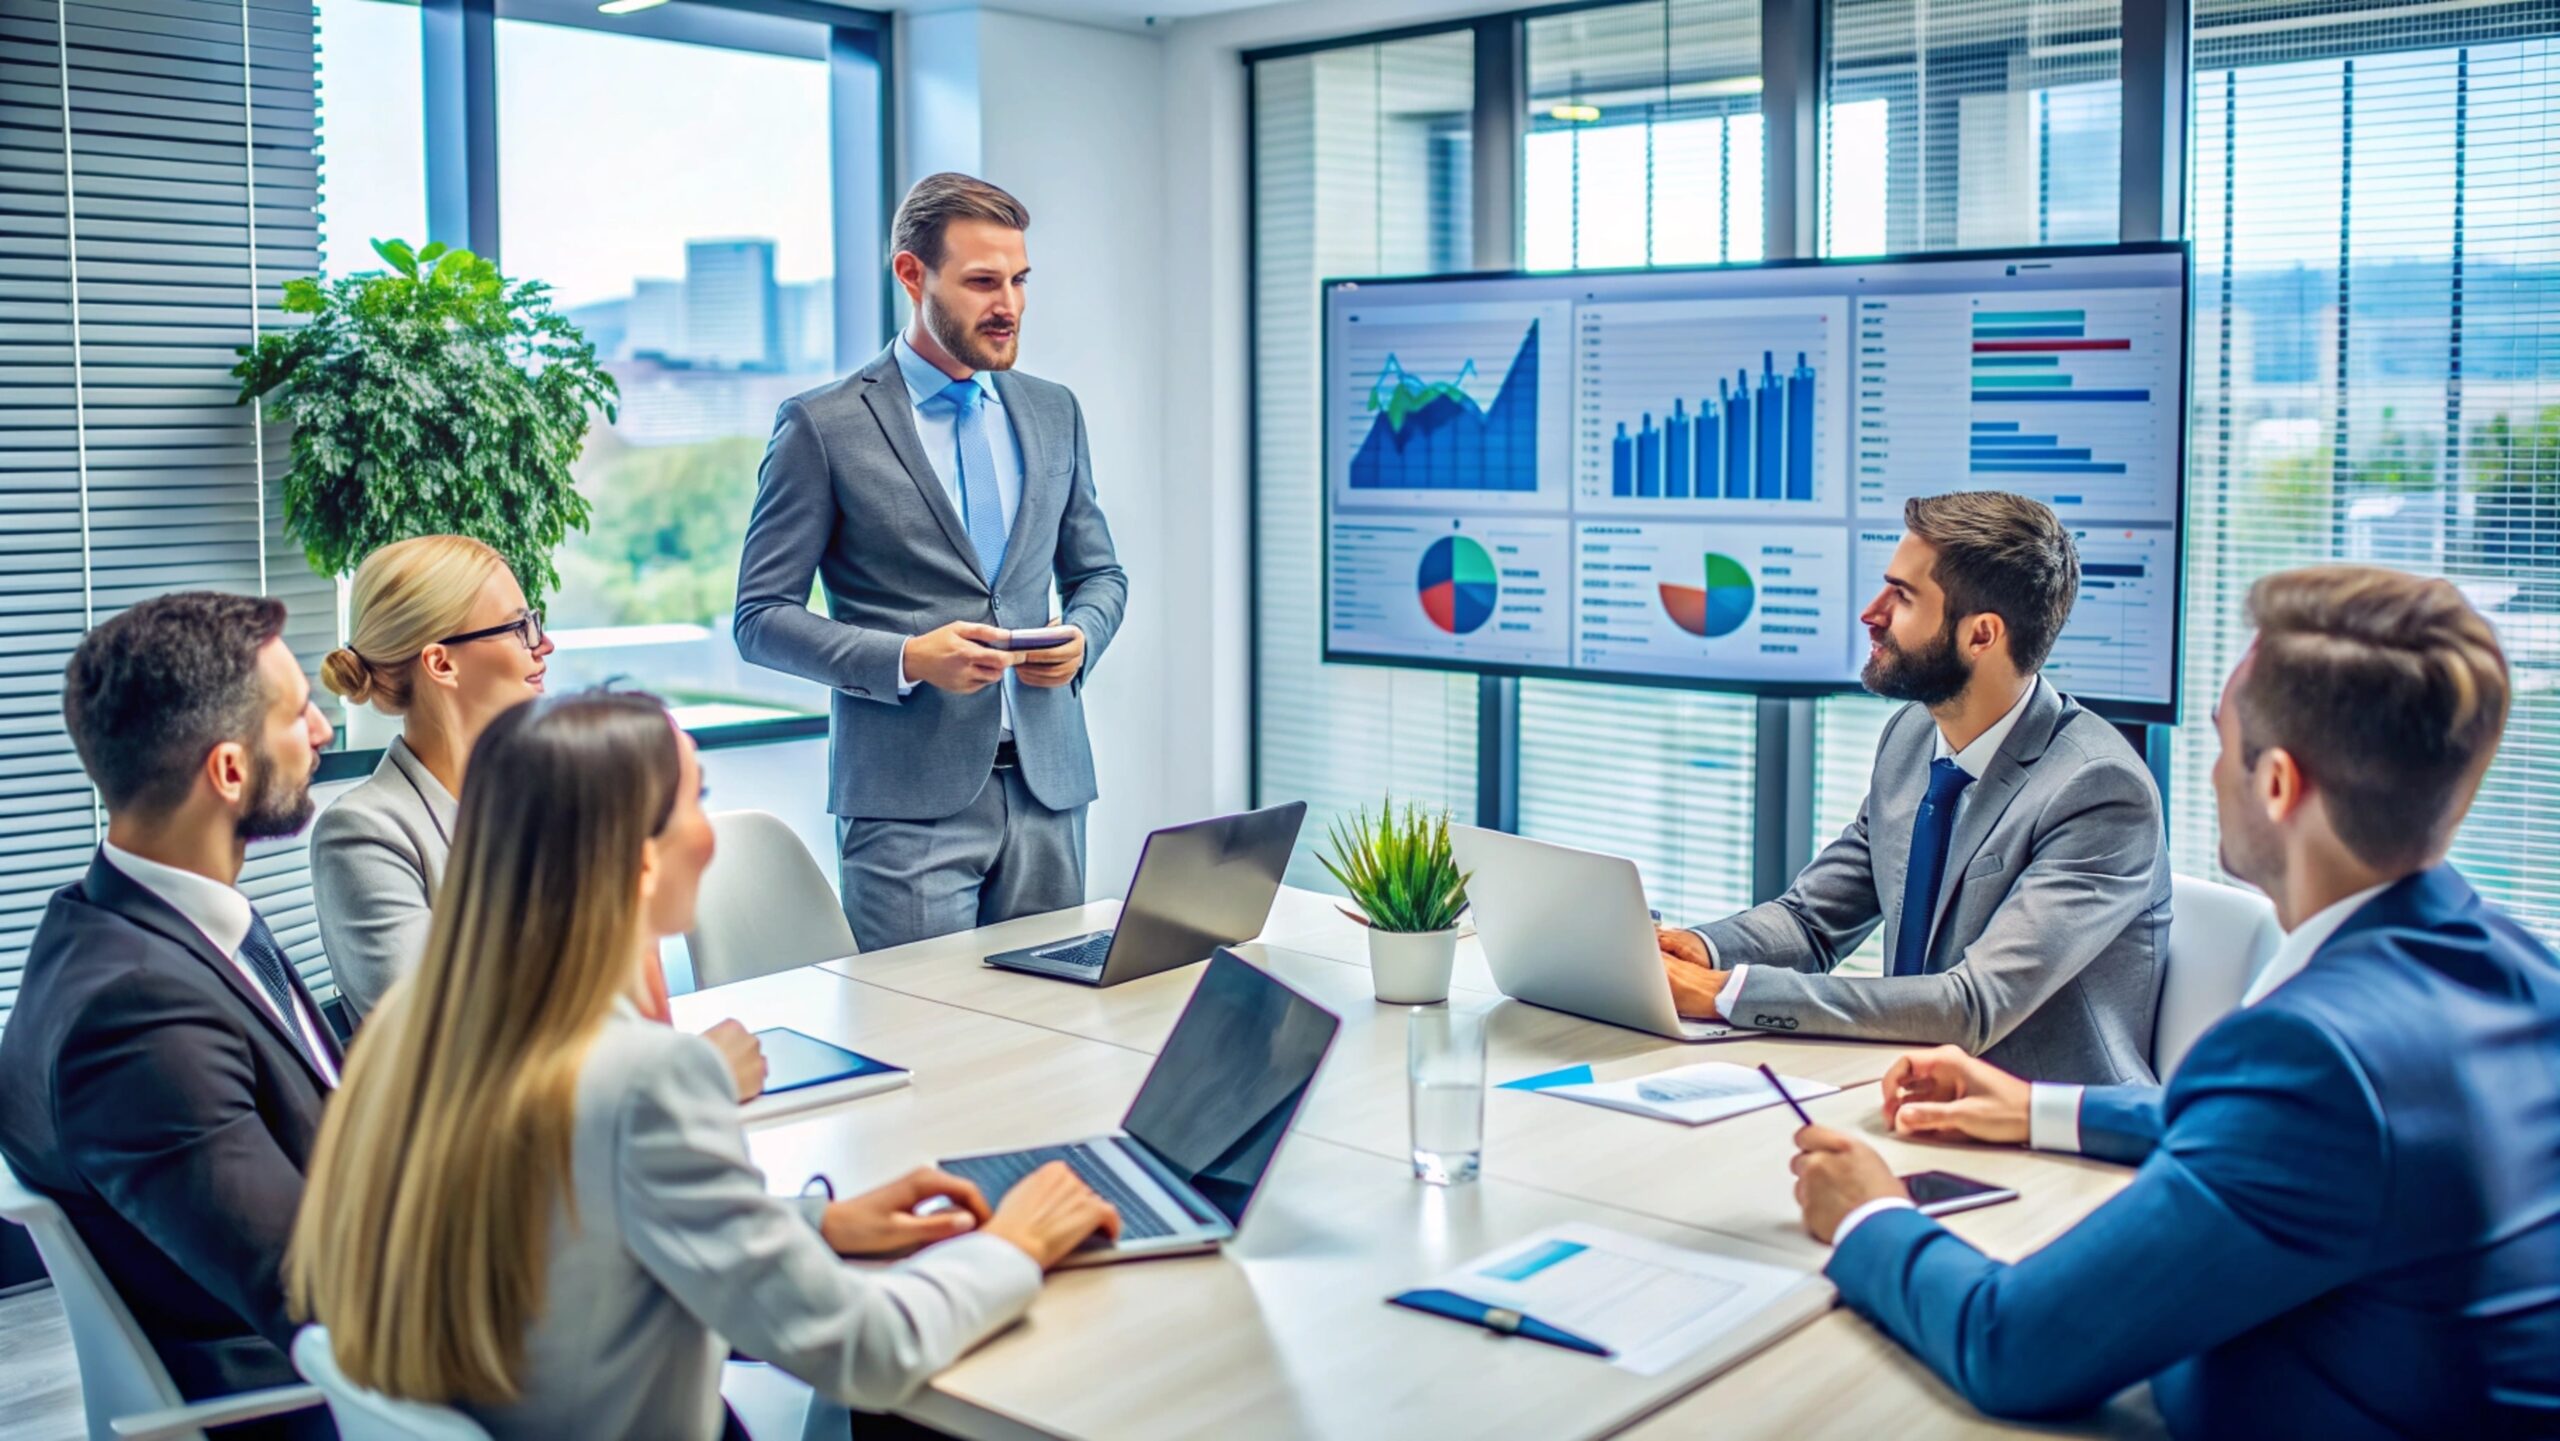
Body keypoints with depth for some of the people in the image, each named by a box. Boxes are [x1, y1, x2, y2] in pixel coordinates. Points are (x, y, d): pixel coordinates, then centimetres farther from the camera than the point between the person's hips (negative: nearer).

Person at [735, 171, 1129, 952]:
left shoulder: (1053, 412, 12)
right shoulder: (823, 426, -3)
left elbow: (1098, 573, 21)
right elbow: (761, 618, -3)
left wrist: (1080, 641, -2)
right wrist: (906, 660, -16)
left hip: (1046, 783, 5)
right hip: (908, 799, -4)